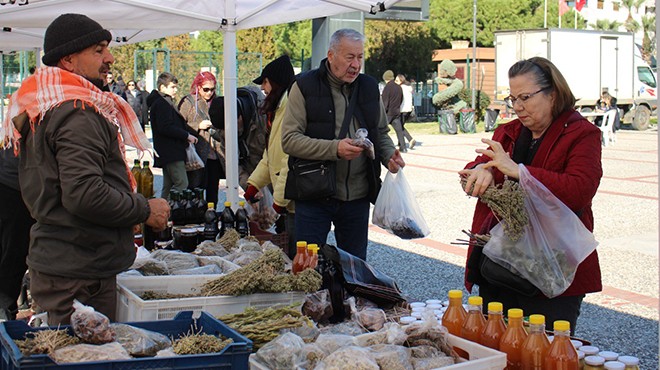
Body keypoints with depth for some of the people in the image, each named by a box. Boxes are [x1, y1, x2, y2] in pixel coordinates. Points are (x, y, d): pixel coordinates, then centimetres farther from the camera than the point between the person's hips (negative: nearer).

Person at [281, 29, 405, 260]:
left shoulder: (370, 87, 10)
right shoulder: (305, 86, -5)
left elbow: (381, 133, 20)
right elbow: (289, 140, -12)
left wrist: (389, 155, -2)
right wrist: (334, 149, -23)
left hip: (358, 197, 4)